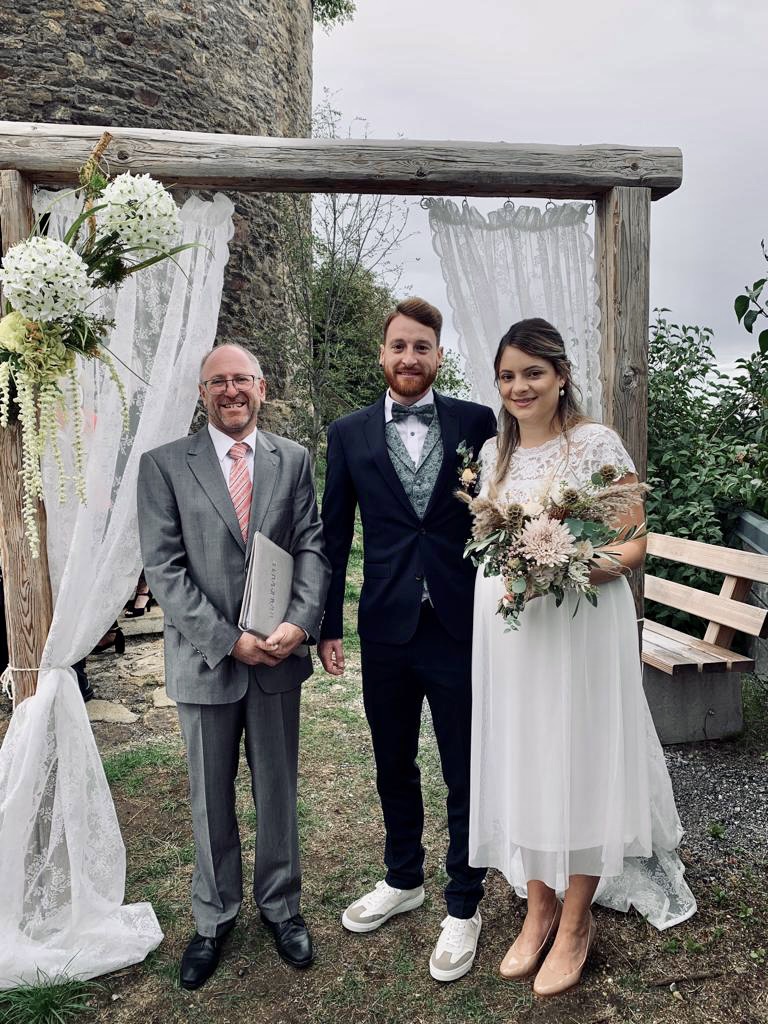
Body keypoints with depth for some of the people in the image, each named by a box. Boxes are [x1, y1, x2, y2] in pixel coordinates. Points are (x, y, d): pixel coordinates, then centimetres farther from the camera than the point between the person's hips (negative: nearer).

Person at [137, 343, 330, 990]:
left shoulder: (293, 459, 4)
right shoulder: (164, 464, -3)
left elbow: (312, 547, 0)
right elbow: (163, 567, -9)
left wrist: (300, 622, -16)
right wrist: (229, 641, -15)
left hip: (279, 655, 1)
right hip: (205, 659, -1)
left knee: (278, 789, 15)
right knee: (211, 798, 14)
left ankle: (281, 905, 36)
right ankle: (214, 918, 35)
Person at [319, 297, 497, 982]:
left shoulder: (477, 423, -1)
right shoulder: (350, 434, 3)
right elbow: (335, 536, 5)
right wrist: (329, 627, 5)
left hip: (461, 625, -2)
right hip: (386, 630, 2)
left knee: (466, 773, 9)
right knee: (393, 766, 19)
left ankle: (464, 906, 31)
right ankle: (403, 880, 43)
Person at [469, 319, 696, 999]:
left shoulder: (597, 443, -7)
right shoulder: (493, 451, 9)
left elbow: (635, 543, -8)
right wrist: (509, 576, 4)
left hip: (580, 625, -5)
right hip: (507, 625, 5)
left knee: (580, 758, 5)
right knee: (520, 761, 11)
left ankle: (575, 922, 25)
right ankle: (538, 910, 31)